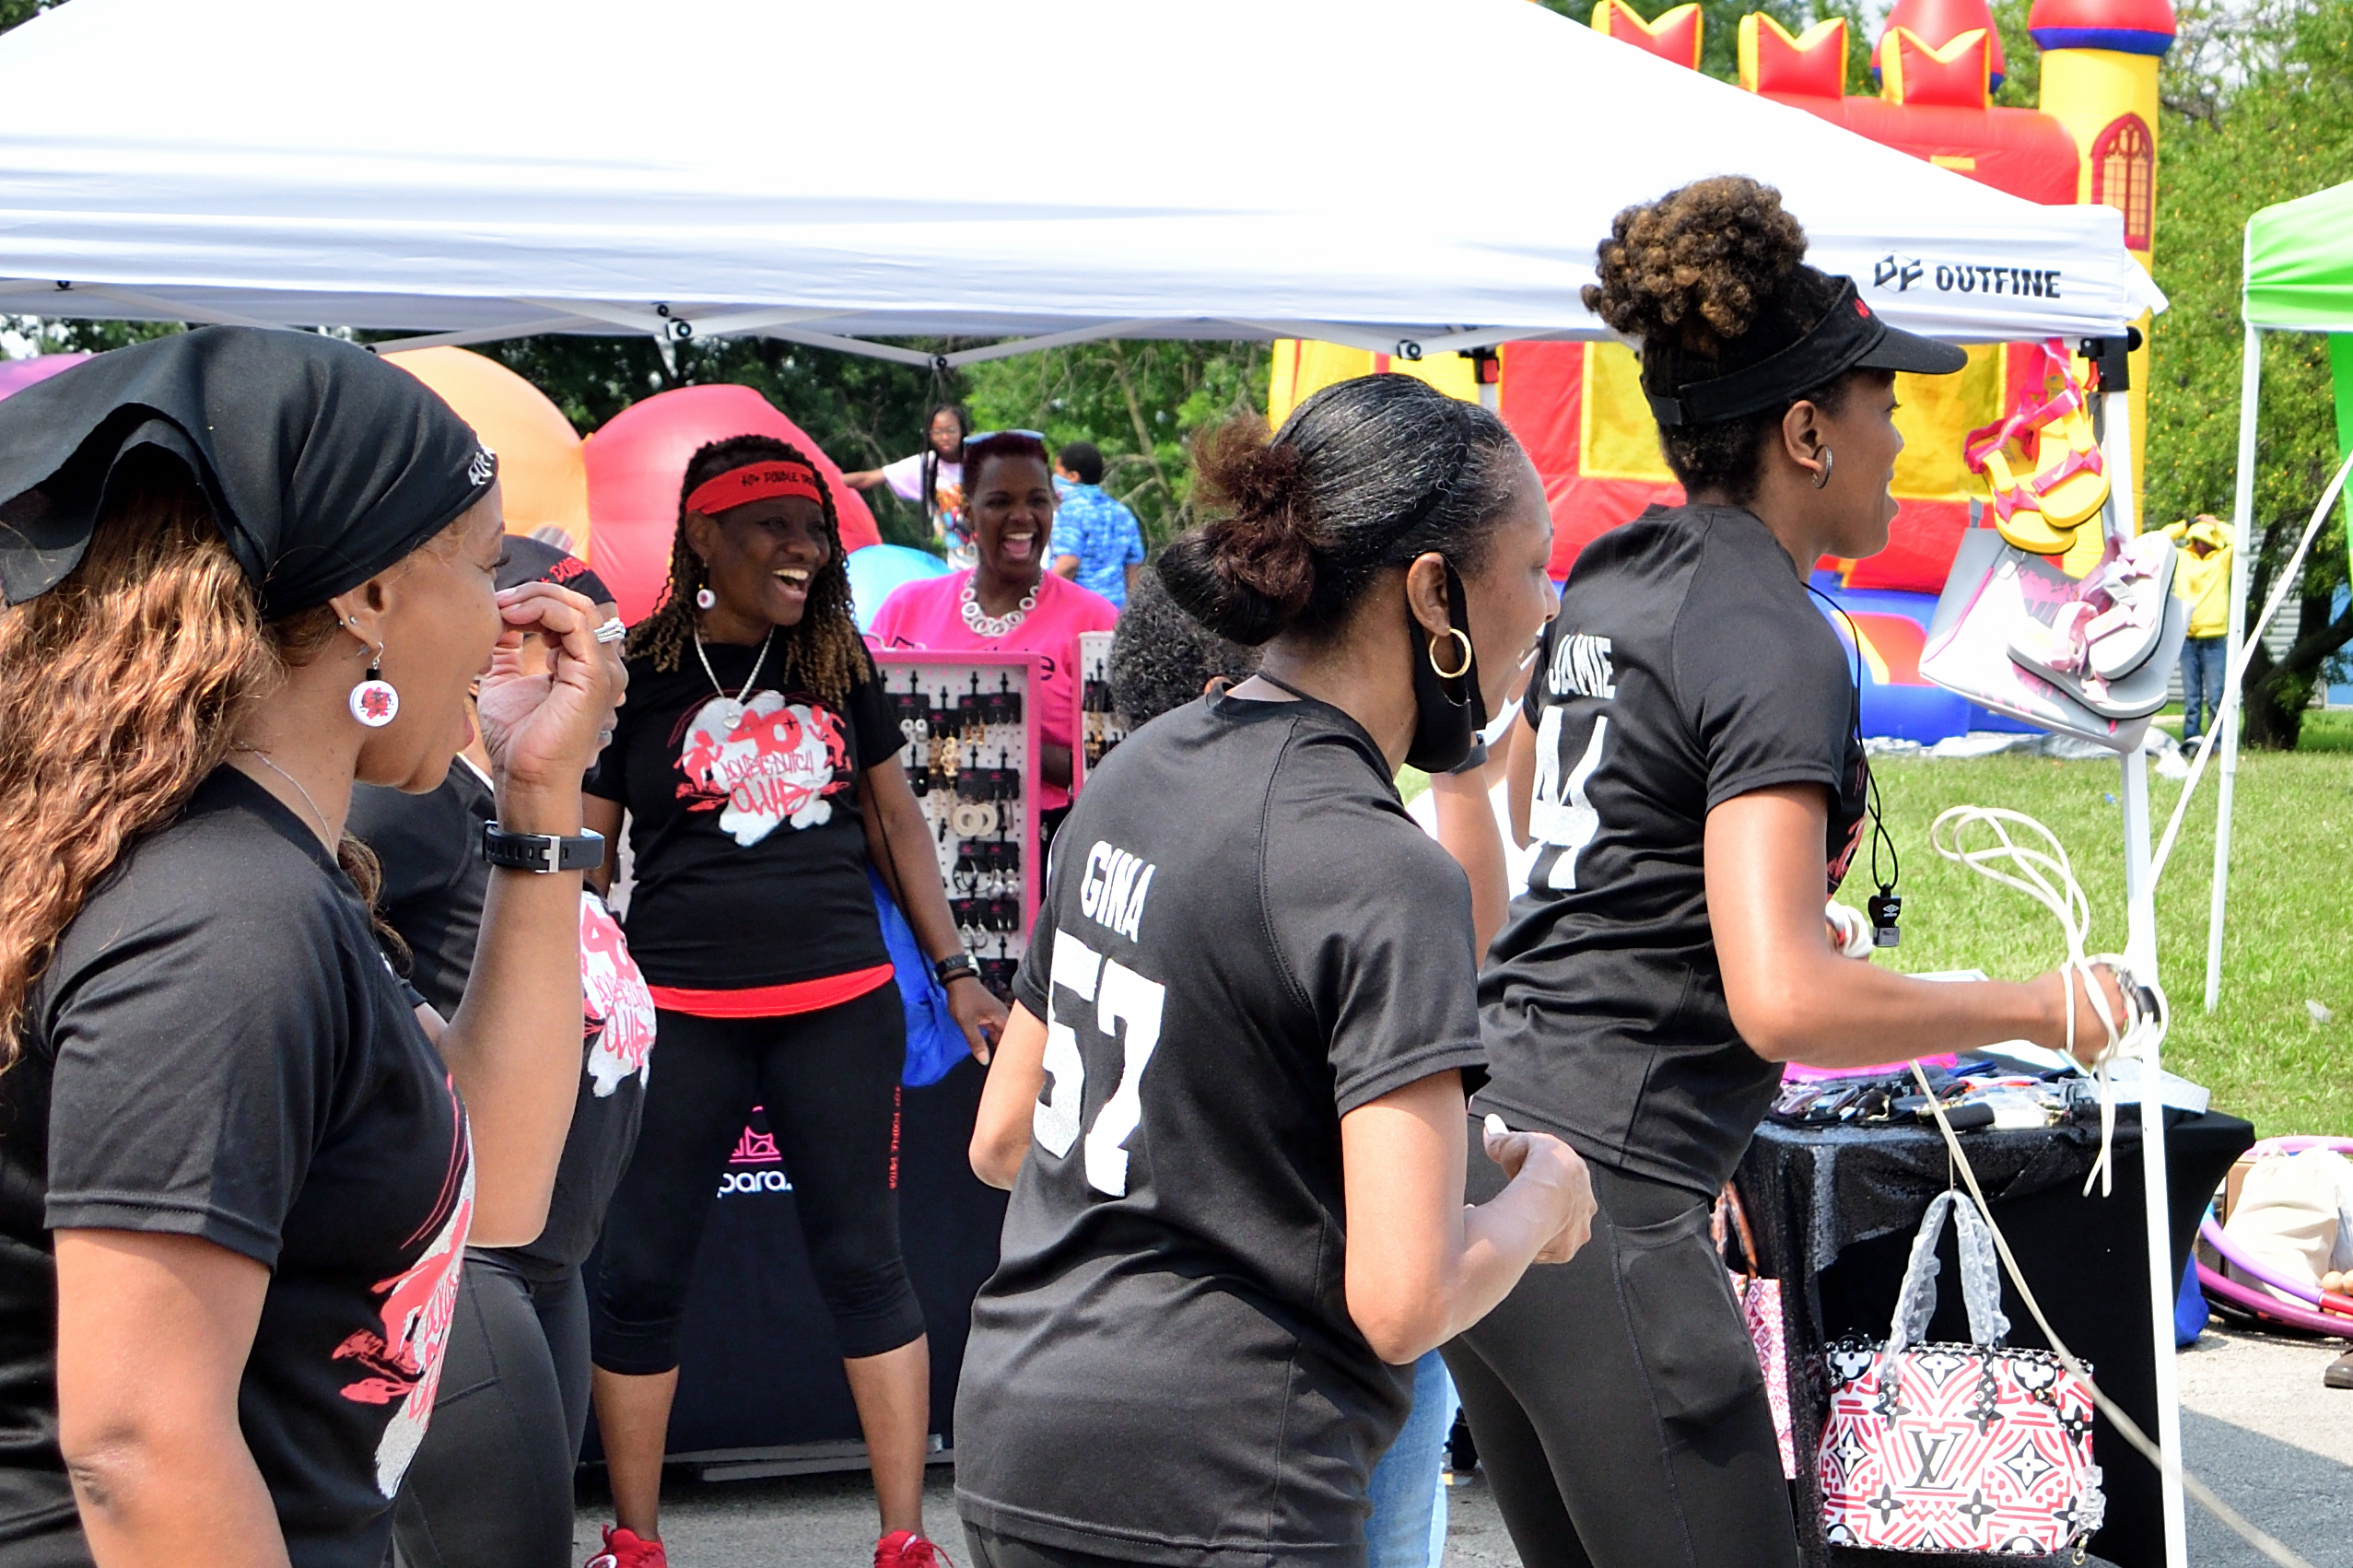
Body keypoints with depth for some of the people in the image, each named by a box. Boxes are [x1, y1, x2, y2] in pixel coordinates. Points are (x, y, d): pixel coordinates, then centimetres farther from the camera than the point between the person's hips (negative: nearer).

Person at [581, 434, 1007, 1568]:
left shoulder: (839, 667, 8)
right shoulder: (637, 675, -2)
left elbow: (896, 822, 16)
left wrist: (956, 973, 12)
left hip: (842, 1006, 2)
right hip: (679, 1012, -2)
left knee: (863, 1262, 5)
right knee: (640, 1271, 5)